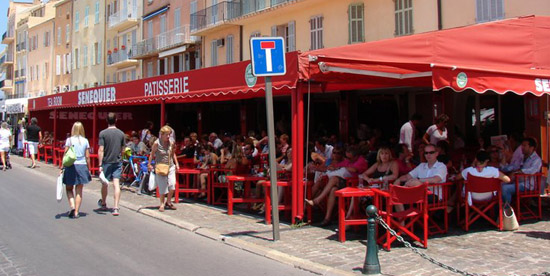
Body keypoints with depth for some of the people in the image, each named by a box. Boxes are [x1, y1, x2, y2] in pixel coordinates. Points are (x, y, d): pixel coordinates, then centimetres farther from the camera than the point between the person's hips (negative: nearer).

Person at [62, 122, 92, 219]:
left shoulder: (69, 140, -3)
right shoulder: (85, 141, 3)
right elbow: (87, 157, 3)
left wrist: (62, 167, 2)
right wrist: (88, 169, 11)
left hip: (71, 166, -2)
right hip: (82, 166, 2)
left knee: (69, 189, 14)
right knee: (79, 191, 8)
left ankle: (72, 206, -6)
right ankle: (76, 212, 7)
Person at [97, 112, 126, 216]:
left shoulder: (103, 133, -8)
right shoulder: (121, 133, 1)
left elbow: (101, 150, -12)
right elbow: (122, 150, 8)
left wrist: (100, 165, -11)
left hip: (106, 162, -2)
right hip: (117, 162, 2)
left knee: (104, 184, 14)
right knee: (116, 184, -2)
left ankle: (103, 204, 33)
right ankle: (116, 208, -9)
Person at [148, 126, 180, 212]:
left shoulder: (171, 143, 1)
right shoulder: (157, 143, -9)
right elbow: (152, 154, 2)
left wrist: (176, 164, 13)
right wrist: (149, 164, -1)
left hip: (170, 166, 3)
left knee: (172, 184, -8)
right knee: (162, 187, -2)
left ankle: (168, 202, 12)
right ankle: (162, 204, 15)